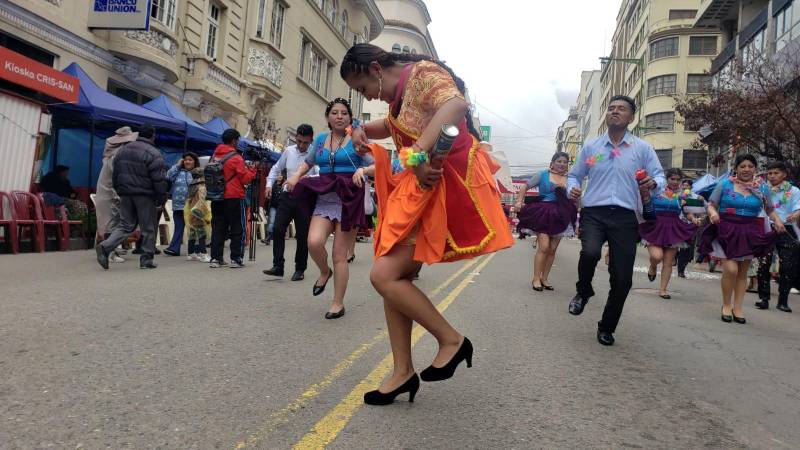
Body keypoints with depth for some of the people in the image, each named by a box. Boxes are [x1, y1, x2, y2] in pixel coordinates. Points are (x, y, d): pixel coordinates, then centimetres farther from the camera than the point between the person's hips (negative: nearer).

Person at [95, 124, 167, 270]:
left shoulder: (122, 150, 12)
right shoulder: (153, 153, -11)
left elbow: (115, 175, 17)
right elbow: (159, 179, -14)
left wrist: (120, 191, 24)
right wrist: (162, 198, -6)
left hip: (125, 194, 6)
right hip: (144, 195, -6)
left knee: (125, 225, 12)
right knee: (148, 228, 5)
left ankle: (105, 246, -9)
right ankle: (146, 259, 9)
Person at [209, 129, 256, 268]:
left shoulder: (215, 156, 8)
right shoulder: (236, 158, -10)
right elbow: (246, 178, -9)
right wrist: (252, 170, 6)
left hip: (217, 198, 6)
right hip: (234, 198, -6)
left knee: (217, 227, 10)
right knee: (237, 229, 3)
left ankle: (216, 258, 10)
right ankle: (236, 258, 2)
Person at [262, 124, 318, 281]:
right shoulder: (289, 151, 9)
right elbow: (276, 168, 23)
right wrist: (269, 184, 11)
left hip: (305, 198, -4)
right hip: (287, 196, 4)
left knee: (302, 235, 3)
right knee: (277, 229, -6)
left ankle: (300, 269, 17)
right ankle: (278, 266, 1)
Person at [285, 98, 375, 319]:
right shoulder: (320, 140, 14)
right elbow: (308, 162, 28)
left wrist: (363, 169, -21)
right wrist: (296, 175, 9)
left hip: (348, 200, -3)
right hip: (324, 199, 3)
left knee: (340, 255, -2)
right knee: (314, 242, -21)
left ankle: (338, 303, 14)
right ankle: (324, 272, 13)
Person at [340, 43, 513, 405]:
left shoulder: (423, 73, -11)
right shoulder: (401, 90, 16)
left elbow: (456, 105, -32)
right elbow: (392, 126, 37)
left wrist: (419, 153, -41)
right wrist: (364, 129, 15)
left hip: (447, 187, -10)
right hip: (420, 189, 10)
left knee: (384, 275, -15)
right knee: (394, 277, 6)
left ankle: (452, 340, 0)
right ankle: (403, 372, 15)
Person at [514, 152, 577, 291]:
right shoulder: (543, 175, 0)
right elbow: (525, 187, 3)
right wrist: (519, 201, -8)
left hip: (560, 217, 4)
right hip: (543, 214, -4)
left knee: (552, 249, 6)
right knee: (544, 247, -13)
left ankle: (544, 278, 17)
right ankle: (536, 279, -3)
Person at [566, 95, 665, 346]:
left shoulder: (642, 148, 10)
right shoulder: (590, 147, 13)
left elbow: (660, 176, 9)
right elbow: (575, 175, 20)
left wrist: (653, 183, -15)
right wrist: (572, 189, -3)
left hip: (625, 217, 1)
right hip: (594, 213, 0)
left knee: (622, 279, -1)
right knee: (590, 252, -32)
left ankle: (607, 328, 22)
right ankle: (583, 292, 2)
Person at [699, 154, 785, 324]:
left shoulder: (762, 187, 6)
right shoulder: (725, 184, -1)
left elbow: (770, 209, 13)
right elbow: (711, 204, 2)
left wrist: (777, 220, -6)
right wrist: (713, 213, -20)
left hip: (749, 234, 3)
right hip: (727, 231, -3)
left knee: (743, 272, 10)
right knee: (731, 269, -14)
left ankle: (737, 308, 20)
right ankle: (726, 305, 6)